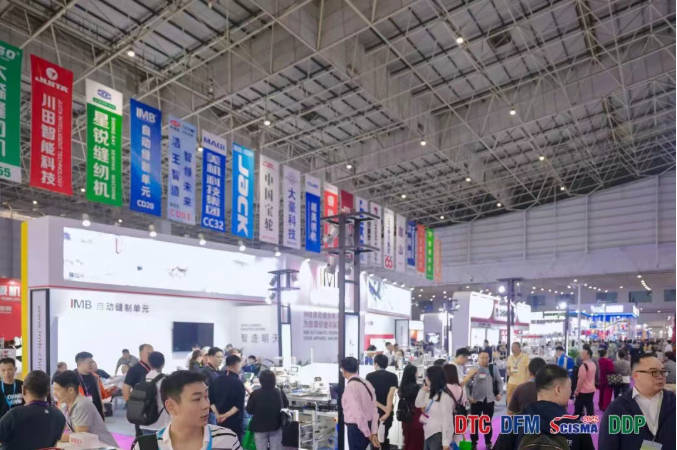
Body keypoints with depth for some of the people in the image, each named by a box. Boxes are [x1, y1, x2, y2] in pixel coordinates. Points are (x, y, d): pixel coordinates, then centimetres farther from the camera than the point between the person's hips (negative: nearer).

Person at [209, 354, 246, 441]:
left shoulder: (216, 380, 5)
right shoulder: (237, 382, -15)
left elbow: (211, 399, 4)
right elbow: (239, 405, -21)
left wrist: (217, 414, -2)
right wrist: (226, 415, -16)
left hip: (220, 420, 6)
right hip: (234, 420, -6)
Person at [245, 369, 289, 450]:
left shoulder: (255, 394, -20)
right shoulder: (279, 393, -10)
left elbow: (249, 410, -8)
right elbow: (286, 405, 8)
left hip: (260, 427, -2)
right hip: (276, 426, 2)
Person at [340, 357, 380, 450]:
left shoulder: (350, 386, -17)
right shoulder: (367, 383, 7)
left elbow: (358, 413, -21)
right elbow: (374, 410, 4)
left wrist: (368, 434, -16)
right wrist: (374, 432, 3)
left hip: (356, 428, -8)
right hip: (367, 426, 8)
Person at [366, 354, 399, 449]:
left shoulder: (369, 376, -1)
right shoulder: (393, 376, -2)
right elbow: (390, 395, -12)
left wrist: (383, 408, -11)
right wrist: (387, 412, -15)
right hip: (386, 412, 1)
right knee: (384, 437, 14)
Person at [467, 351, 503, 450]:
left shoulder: (493, 368, -2)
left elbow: (499, 381, 11)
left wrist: (499, 393, 2)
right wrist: (468, 396, -10)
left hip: (489, 399, 2)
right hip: (476, 400, -2)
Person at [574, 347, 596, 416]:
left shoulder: (584, 365, -20)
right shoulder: (593, 365, 8)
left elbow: (581, 379, -22)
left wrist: (577, 390, -15)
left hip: (583, 390, -8)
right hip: (591, 389, 8)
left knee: (578, 407, 2)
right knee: (590, 407, 10)